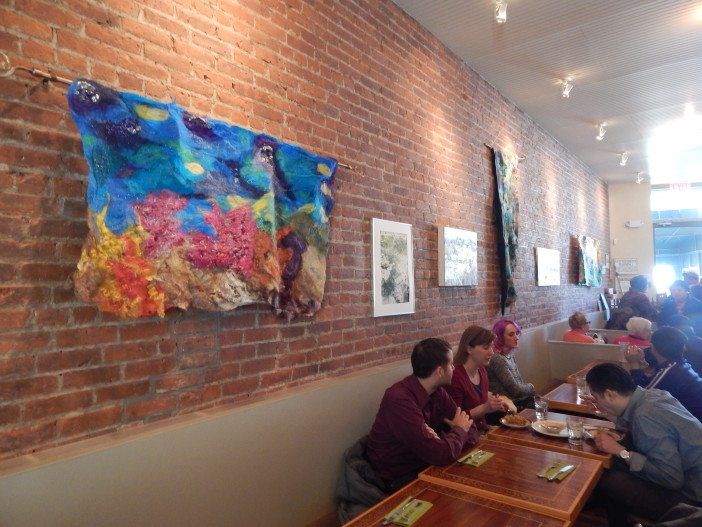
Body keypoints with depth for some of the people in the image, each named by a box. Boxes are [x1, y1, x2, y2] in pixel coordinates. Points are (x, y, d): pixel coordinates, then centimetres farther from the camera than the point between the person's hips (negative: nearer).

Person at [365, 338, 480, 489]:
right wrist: (459, 430, -13)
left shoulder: (437, 391, -2)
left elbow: (471, 429, 5)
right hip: (399, 478, -7)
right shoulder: (399, 400, -30)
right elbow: (441, 454, -33)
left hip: (426, 464, 8)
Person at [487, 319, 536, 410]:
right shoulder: (497, 359, -20)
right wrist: (531, 387, 2)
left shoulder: (510, 355, 8)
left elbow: (520, 383, 11)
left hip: (521, 399, 8)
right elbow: (516, 390, -17)